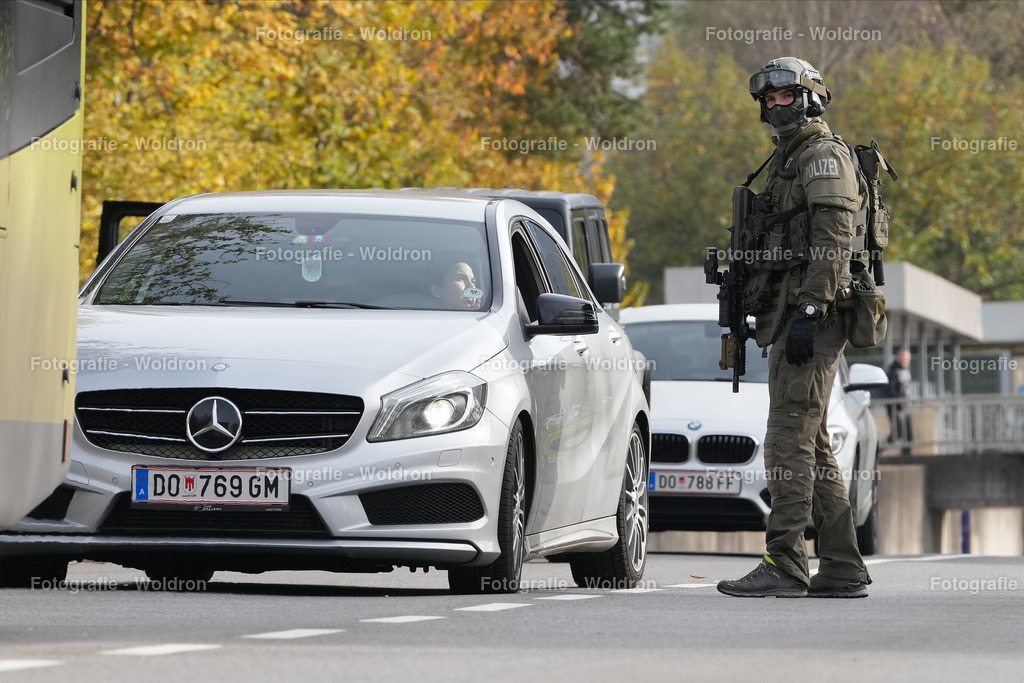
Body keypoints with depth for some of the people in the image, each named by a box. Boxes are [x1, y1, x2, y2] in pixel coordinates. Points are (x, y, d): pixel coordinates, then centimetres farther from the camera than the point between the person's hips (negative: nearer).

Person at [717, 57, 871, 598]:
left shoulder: (823, 154, -7)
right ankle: (842, 569, 10)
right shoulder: (788, 159, 25)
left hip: (810, 318, -11)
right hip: (790, 319, 11)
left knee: (789, 439, -14)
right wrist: (767, 321, 24)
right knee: (811, 446, 9)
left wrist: (810, 311, -24)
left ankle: (783, 564, -18)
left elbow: (834, 241, -17)